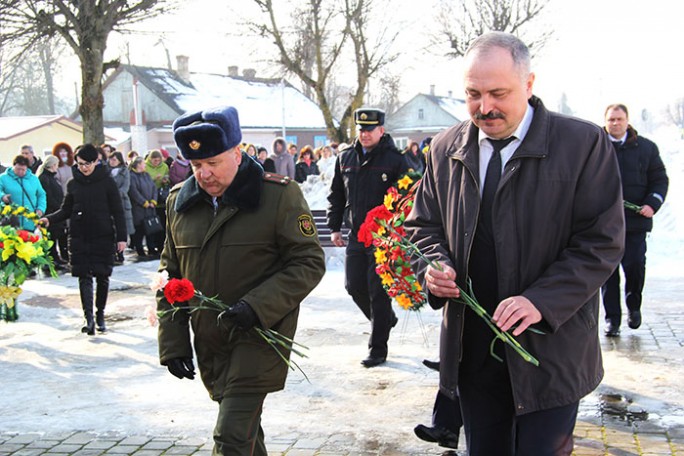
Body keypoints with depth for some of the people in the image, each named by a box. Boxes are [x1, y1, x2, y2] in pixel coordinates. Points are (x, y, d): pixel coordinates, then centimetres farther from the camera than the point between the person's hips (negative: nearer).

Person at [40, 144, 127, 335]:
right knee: (84, 277, -5)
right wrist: (49, 219, -6)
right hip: (79, 238, 2)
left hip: (103, 237, -2)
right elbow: (66, 210, 12)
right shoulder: (73, 184, 6)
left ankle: (100, 314, 18)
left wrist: (121, 237, -5)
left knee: (102, 276, 4)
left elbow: (117, 212, -1)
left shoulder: (107, 182, -2)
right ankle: (88, 317, -9)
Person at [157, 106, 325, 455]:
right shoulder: (179, 200, 5)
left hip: (259, 338, -6)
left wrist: (257, 306, -22)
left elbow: (309, 262, -9)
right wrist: (172, 343, 6)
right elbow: (170, 273, 12)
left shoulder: (279, 195, -10)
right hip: (208, 343, 6)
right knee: (243, 425, 19)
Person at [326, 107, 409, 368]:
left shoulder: (394, 160, -6)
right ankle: (385, 319, 35)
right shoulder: (345, 158, 9)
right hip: (356, 236, 5)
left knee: (378, 292, -2)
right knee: (354, 286, 7)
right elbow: (336, 195, 17)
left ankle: (377, 350, 7)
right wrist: (334, 227, 12)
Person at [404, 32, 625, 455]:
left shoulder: (584, 144, -8)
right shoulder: (447, 149, 6)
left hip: (550, 348, -4)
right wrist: (434, 266, -8)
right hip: (472, 349, 4)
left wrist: (542, 301, -22)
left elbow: (603, 241, -10)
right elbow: (423, 224, 15)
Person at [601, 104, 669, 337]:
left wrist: (652, 204, -7)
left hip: (635, 221, 0)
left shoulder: (647, 148, 7)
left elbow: (660, 179, 9)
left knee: (635, 266, -2)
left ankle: (634, 306, 25)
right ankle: (612, 317, 13)